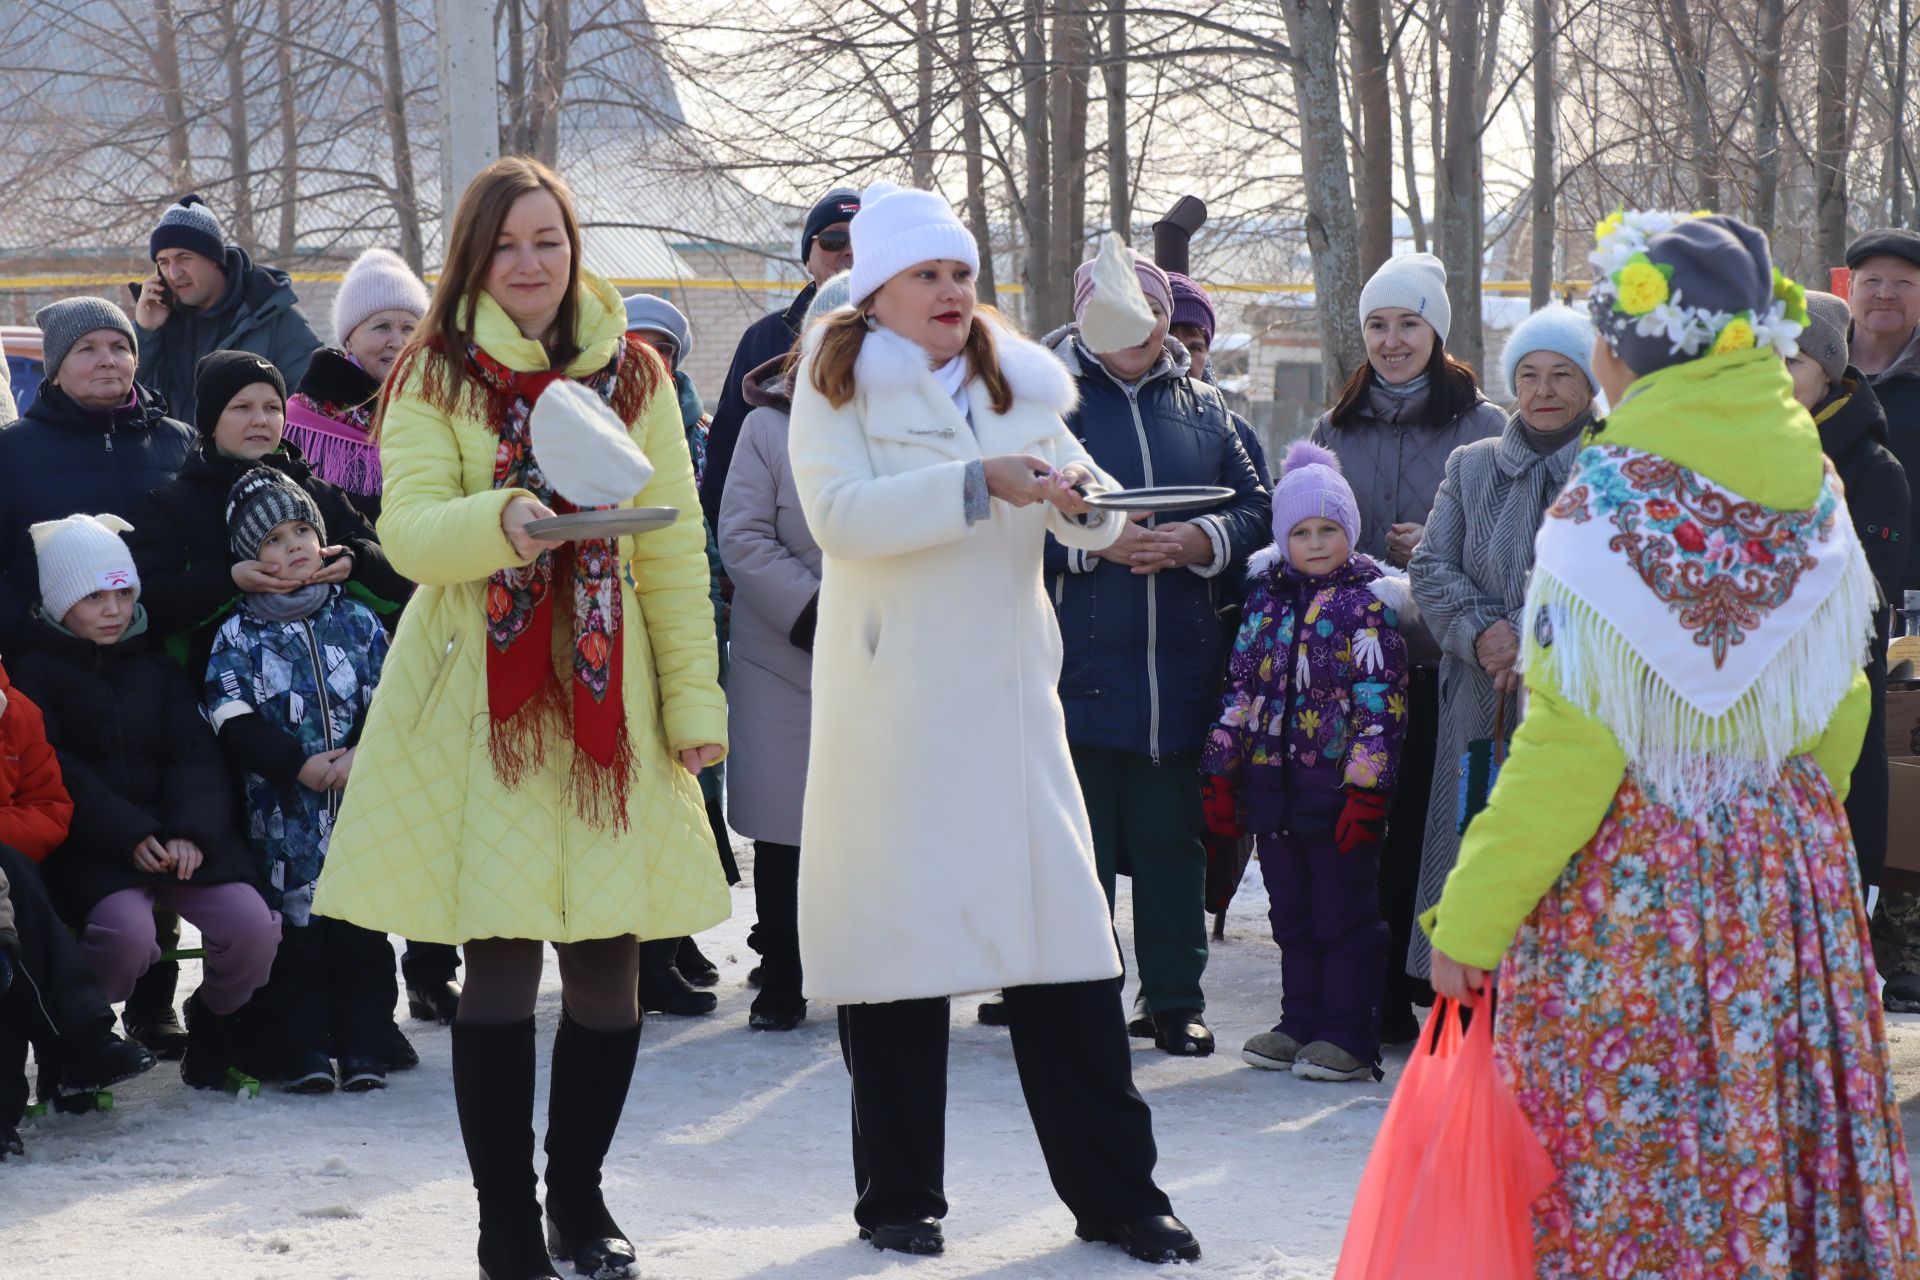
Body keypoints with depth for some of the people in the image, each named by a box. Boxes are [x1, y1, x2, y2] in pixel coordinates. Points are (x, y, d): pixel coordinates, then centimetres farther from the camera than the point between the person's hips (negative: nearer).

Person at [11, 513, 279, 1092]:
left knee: (252, 924, -19)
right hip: (89, 845, -4)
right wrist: (131, 837, -22)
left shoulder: (157, 667, 17)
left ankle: (214, 1039, 11)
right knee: (127, 932, -34)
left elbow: (194, 755, 5)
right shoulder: (35, 671, 2)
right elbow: (60, 775, -9)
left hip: (179, 834, 4)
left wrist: (192, 832, -15)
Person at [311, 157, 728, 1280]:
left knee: (608, 965, 1)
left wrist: (695, 695, 4)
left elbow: (675, 545, 9)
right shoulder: (435, 376, 3)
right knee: (500, 965, -5)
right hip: (479, 701, -2)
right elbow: (409, 531, -10)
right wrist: (502, 522, -30)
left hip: (606, 698, 2)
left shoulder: (633, 373, 10)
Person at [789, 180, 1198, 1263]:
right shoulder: (837, 385, 1)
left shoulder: (1018, 382, 16)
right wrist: (978, 484, -23)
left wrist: (1084, 500, -12)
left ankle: (1115, 1191, 4)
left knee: (1063, 929, -1)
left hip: (1012, 689, 4)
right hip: (895, 703, -4)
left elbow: (1088, 524, 12)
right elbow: (843, 516, -15)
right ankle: (900, 1196, 11)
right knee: (899, 931, -1)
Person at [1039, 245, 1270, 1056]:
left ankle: (1174, 997, 17)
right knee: (1079, 843, -1)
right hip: (1076, 660, -3)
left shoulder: (1203, 407, 14)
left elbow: (1254, 511, 9)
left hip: (1182, 667, 3)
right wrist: (1097, 542, -17)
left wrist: (1197, 541, -10)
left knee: (1173, 838, 8)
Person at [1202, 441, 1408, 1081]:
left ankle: (1350, 1038, 3)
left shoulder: (1368, 604, -4)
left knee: (1345, 917, -1)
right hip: (1273, 784, 6)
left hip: (1337, 788, -6)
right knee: (1291, 918, 13)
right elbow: (1241, 688, 15)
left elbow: (1380, 701, -10)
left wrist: (1366, 787, -16)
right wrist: (1221, 773, 10)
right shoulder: (1267, 602, 12)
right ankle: (1300, 1025, 22)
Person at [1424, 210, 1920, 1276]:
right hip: (1789, 873, 6)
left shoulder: (1610, 500, -14)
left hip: (1629, 880, -6)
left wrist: (1470, 919, -8)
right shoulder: (1812, 494, 3)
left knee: (1628, 1171, 3)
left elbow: (1569, 748, -16)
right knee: (1780, 1146, 13)